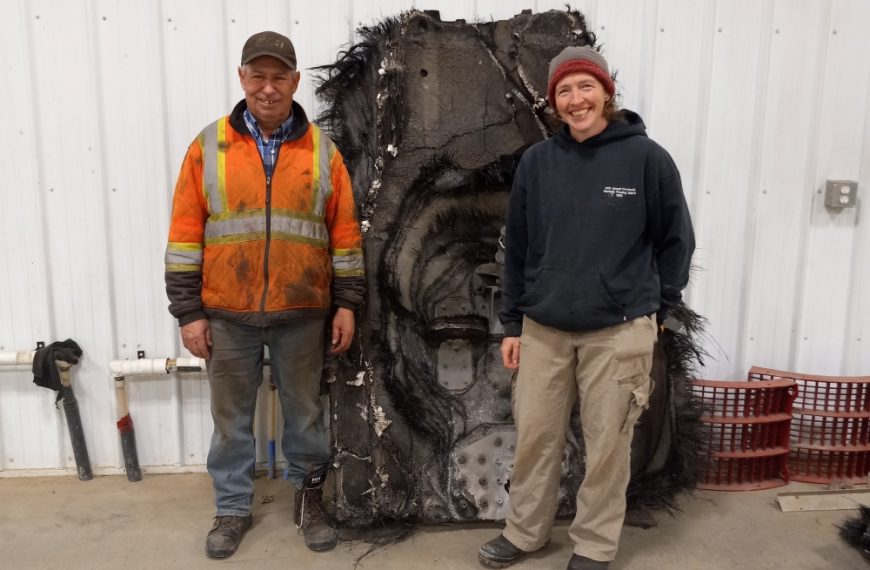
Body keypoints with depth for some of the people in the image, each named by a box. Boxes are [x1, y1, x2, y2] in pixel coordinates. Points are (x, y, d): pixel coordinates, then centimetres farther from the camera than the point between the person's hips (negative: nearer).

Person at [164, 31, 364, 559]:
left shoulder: (322, 150, 1)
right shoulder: (209, 145, 0)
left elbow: (345, 234, 3)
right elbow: (185, 234, 0)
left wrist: (347, 304, 0)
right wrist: (189, 312, -3)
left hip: (302, 313, 0)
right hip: (227, 314, 1)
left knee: (305, 410, 13)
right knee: (232, 416, 13)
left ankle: (310, 495, 33)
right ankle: (233, 508, 31)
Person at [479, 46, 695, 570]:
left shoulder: (647, 158, -6)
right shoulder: (537, 162, 2)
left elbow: (676, 240, 3)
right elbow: (517, 248, 6)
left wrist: (657, 308, 5)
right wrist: (512, 323, 6)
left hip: (619, 331, -2)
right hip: (543, 329, 3)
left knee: (607, 444, 9)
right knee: (534, 437, 12)